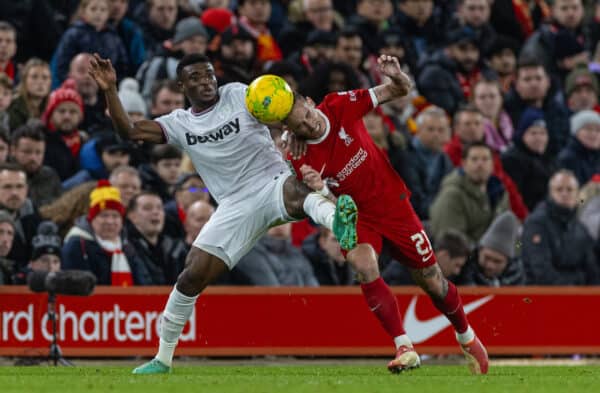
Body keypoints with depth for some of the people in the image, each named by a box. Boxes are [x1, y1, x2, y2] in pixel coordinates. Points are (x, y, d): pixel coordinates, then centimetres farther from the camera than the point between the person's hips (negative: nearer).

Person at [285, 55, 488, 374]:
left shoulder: (340, 106, -17)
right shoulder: (301, 159, -18)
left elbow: (401, 91, -9)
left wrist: (396, 77, -33)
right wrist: (319, 190, -37)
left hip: (392, 202, 1)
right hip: (356, 215, -1)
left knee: (431, 281, 9)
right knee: (364, 266, -31)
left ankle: (466, 336, 37)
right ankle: (404, 348, -25)